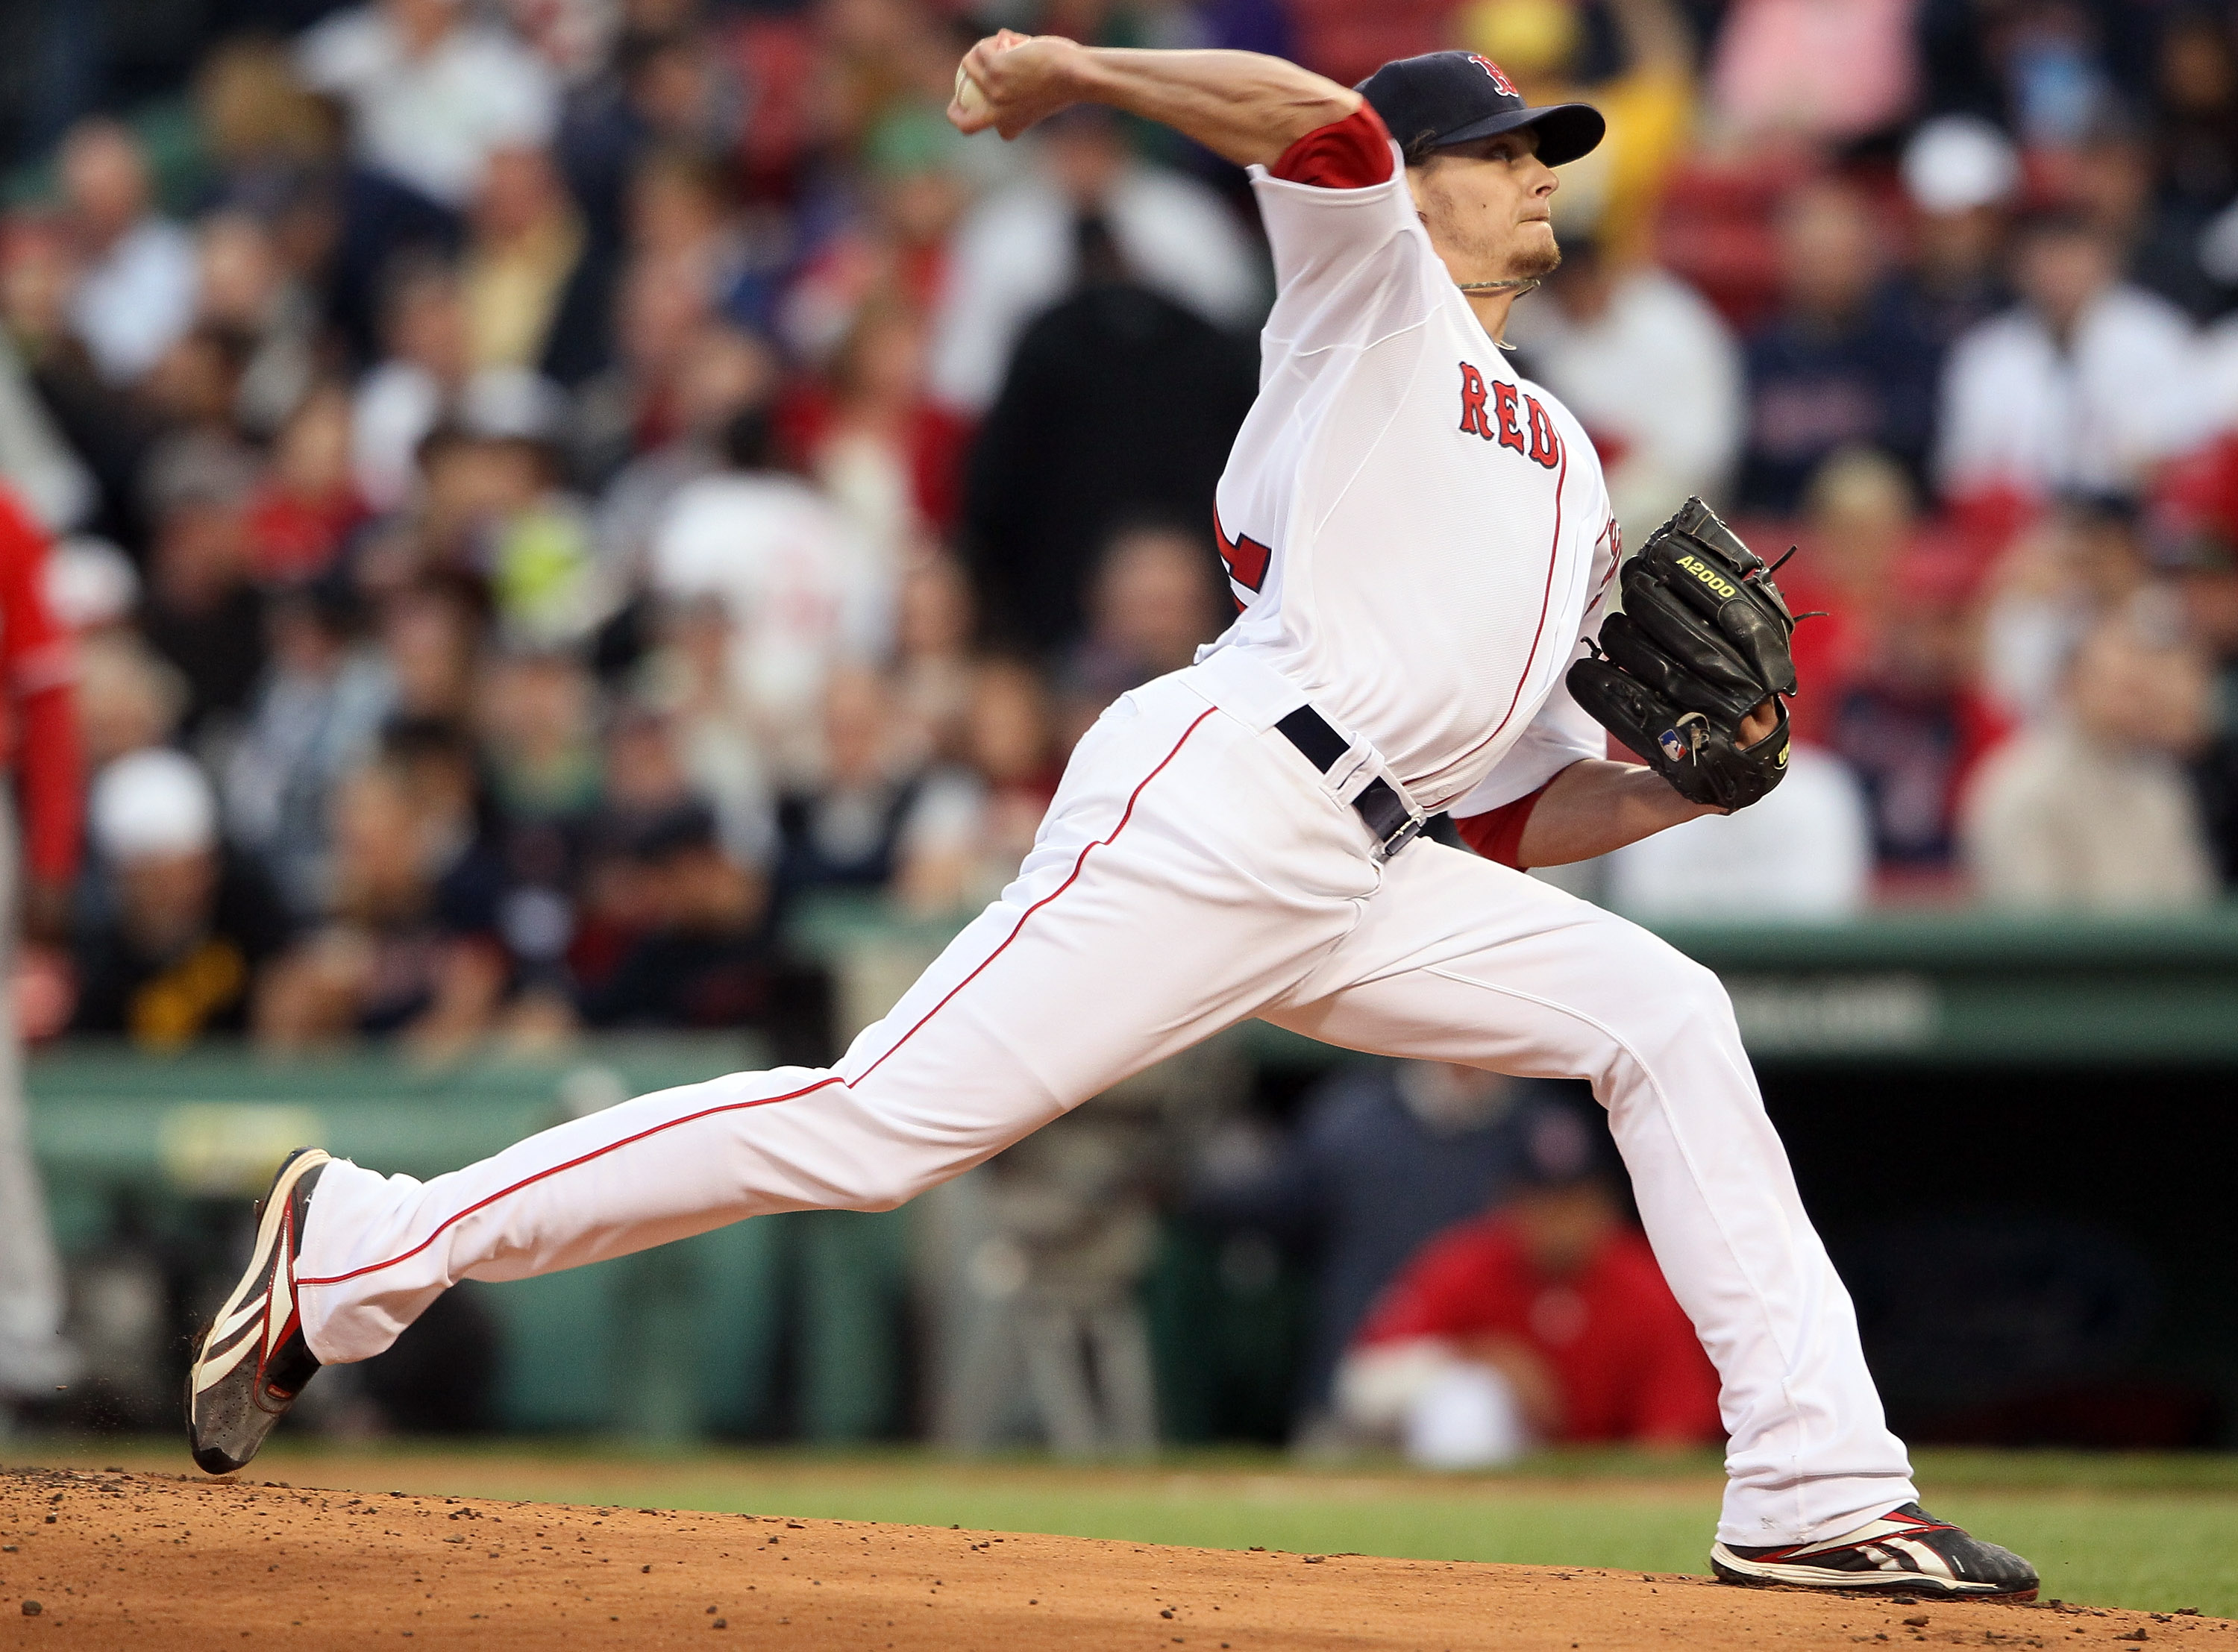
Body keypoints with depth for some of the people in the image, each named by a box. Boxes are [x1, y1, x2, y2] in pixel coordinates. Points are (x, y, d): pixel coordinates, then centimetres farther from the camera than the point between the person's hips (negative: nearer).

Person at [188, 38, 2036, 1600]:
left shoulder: (1566, 468, 29)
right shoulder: (1371, 292, 10)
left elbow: (1519, 809, 24)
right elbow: (1315, 118, -13)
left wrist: (1677, 787, 8)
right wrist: (1071, 73, -21)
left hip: (1366, 880, 8)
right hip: (1213, 806, -8)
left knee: (1661, 1015, -1)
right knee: (878, 1126, -15)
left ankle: (1819, 1491, -2)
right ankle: (366, 1245, -8)